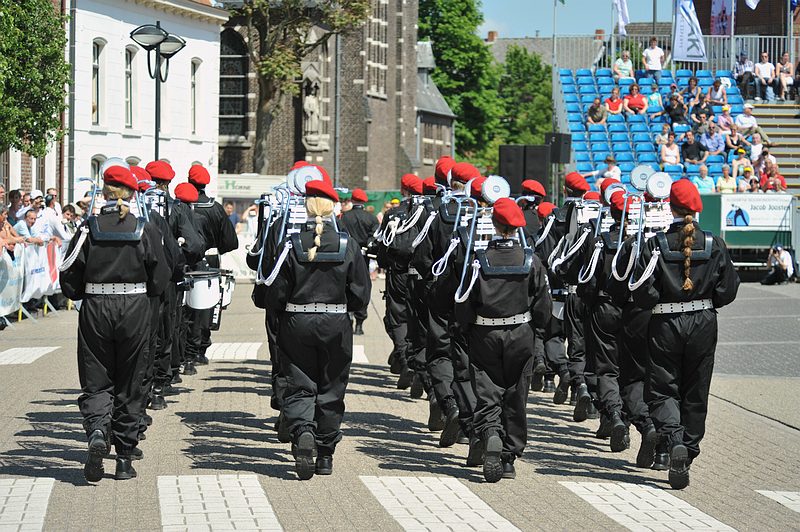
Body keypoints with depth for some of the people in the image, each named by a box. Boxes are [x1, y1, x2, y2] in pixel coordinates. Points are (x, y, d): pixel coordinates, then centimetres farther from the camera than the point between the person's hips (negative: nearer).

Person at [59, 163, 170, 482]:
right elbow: (159, 280, -2)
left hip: (95, 311, 0)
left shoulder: (90, 228, -6)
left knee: (96, 382, 8)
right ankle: (125, 454, 13)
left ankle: (97, 430, -21)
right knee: (129, 383, 11)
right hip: (135, 312, 0)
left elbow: (69, 280, -5)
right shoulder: (145, 229, -5)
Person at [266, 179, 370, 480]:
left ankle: (302, 431, -21)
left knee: (299, 386, 7)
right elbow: (361, 294, -4)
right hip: (335, 326, 1)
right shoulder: (348, 246, -7)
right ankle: (325, 454, 16)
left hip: (297, 324, -1)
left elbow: (276, 294, -6)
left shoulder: (292, 245, -9)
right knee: (331, 390, 12)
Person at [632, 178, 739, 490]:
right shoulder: (714, 245, -4)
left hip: (665, 325, -2)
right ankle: (688, 454, 19)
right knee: (695, 393, 13)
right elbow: (728, 290, -2)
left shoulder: (656, 245, -10)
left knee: (662, 389, 4)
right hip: (702, 325, 2)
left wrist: (660, 303, 6)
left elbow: (642, 292, -14)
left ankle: (673, 439, -22)